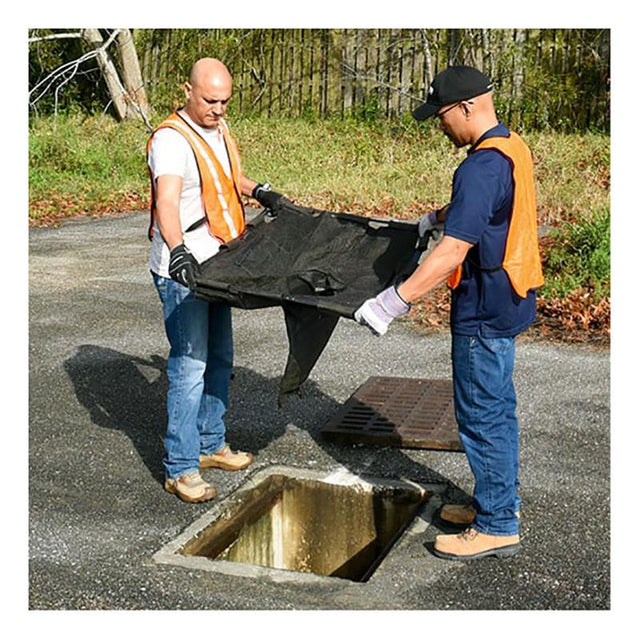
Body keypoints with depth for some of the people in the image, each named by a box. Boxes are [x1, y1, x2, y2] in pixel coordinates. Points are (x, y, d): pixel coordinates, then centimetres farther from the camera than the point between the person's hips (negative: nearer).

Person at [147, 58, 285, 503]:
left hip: (215, 266, 9)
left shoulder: (219, 130, 10)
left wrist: (259, 191, 14)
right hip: (181, 271, -9)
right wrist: (179, 253, -46)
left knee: (219, 360, 16)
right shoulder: (172, 140, -17)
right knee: (190, 367, -9)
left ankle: (211, 445, 31)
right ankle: (181, 468, 0)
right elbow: (167, 202, -32)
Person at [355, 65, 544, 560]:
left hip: (485, 310, -10)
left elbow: (453, 251, -30)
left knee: (482, 414, 0)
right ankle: (501, 499, 34)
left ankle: (497, 527, 11)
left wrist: (393, 301, -30)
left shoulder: (482, 166, -24)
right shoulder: (513, 148, 8)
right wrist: (437, 217, 42)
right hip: (508, 299, 10)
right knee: (497, 406, 20)